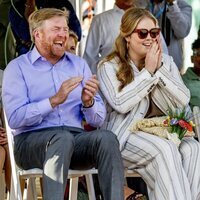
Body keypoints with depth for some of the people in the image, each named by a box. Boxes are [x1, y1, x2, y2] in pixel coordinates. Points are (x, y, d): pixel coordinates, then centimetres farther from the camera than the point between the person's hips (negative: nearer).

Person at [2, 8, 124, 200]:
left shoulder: (79, 64, 19)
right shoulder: (18, 67, 6)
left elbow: (98, 119, 13)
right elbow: (14, 118, -10)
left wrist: (88, 103, -10)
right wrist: (54, 100, -17)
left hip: (76, 137, 4)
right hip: (31, 140, -4)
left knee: (106, 137, -28)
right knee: (62, 137, -37)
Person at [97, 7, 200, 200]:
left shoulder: (166, 62, 14)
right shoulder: (109, 66, 3)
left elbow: (183, 101, 1)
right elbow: (121, 104, -15)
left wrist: (160, 69, -8)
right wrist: (148, 72, -10)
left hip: (163, 132, 4)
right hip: (126, 136, -4)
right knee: (166, 150, -33)